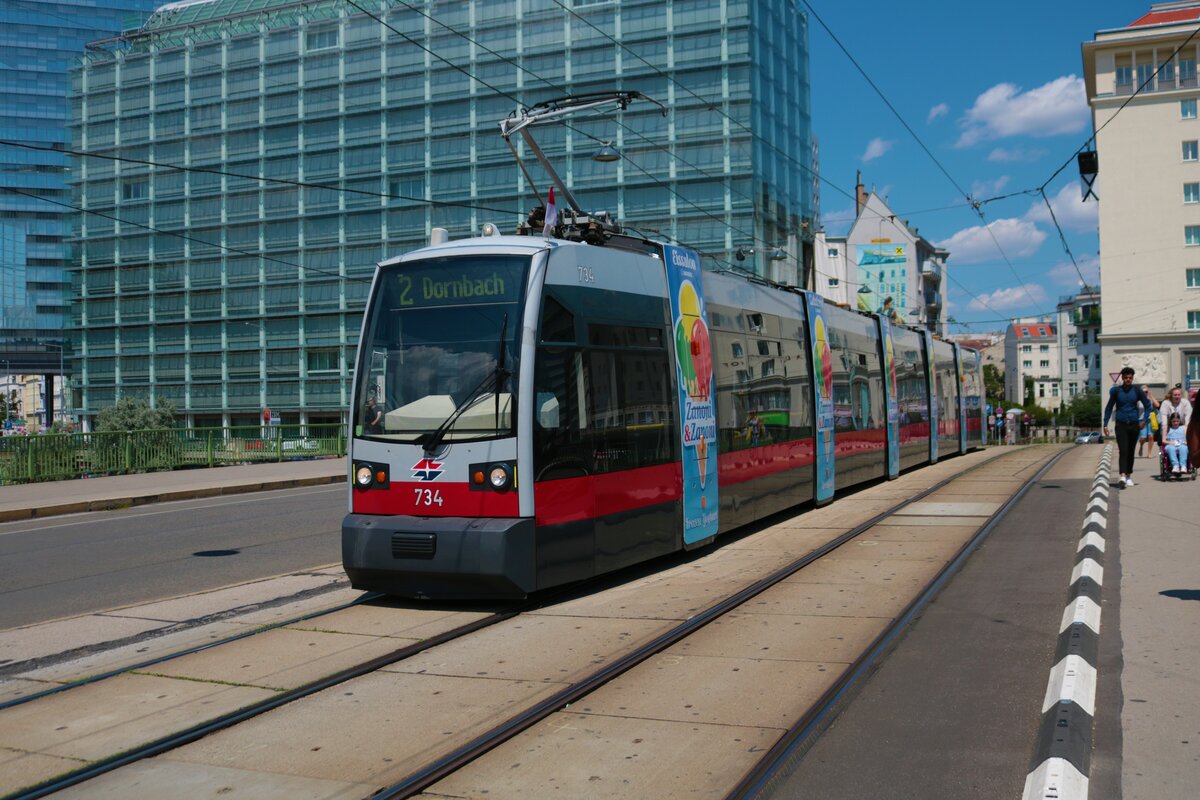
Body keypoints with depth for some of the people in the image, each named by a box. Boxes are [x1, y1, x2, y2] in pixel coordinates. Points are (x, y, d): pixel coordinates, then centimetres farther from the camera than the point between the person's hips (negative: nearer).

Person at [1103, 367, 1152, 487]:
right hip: (1121, 424, -2)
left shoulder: (1137, 390, 2)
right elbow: (1109, 407, 9)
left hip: (1134, 424, 2)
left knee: (1131, 451, 10)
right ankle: (1122, 476, -24)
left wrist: (1143, 420, -2)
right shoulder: (1116, 391, 1)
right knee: (1123, 451, -13)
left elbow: (1148, 406, 10)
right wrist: (1105, 424, 4)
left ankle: (1129, 476, 21)